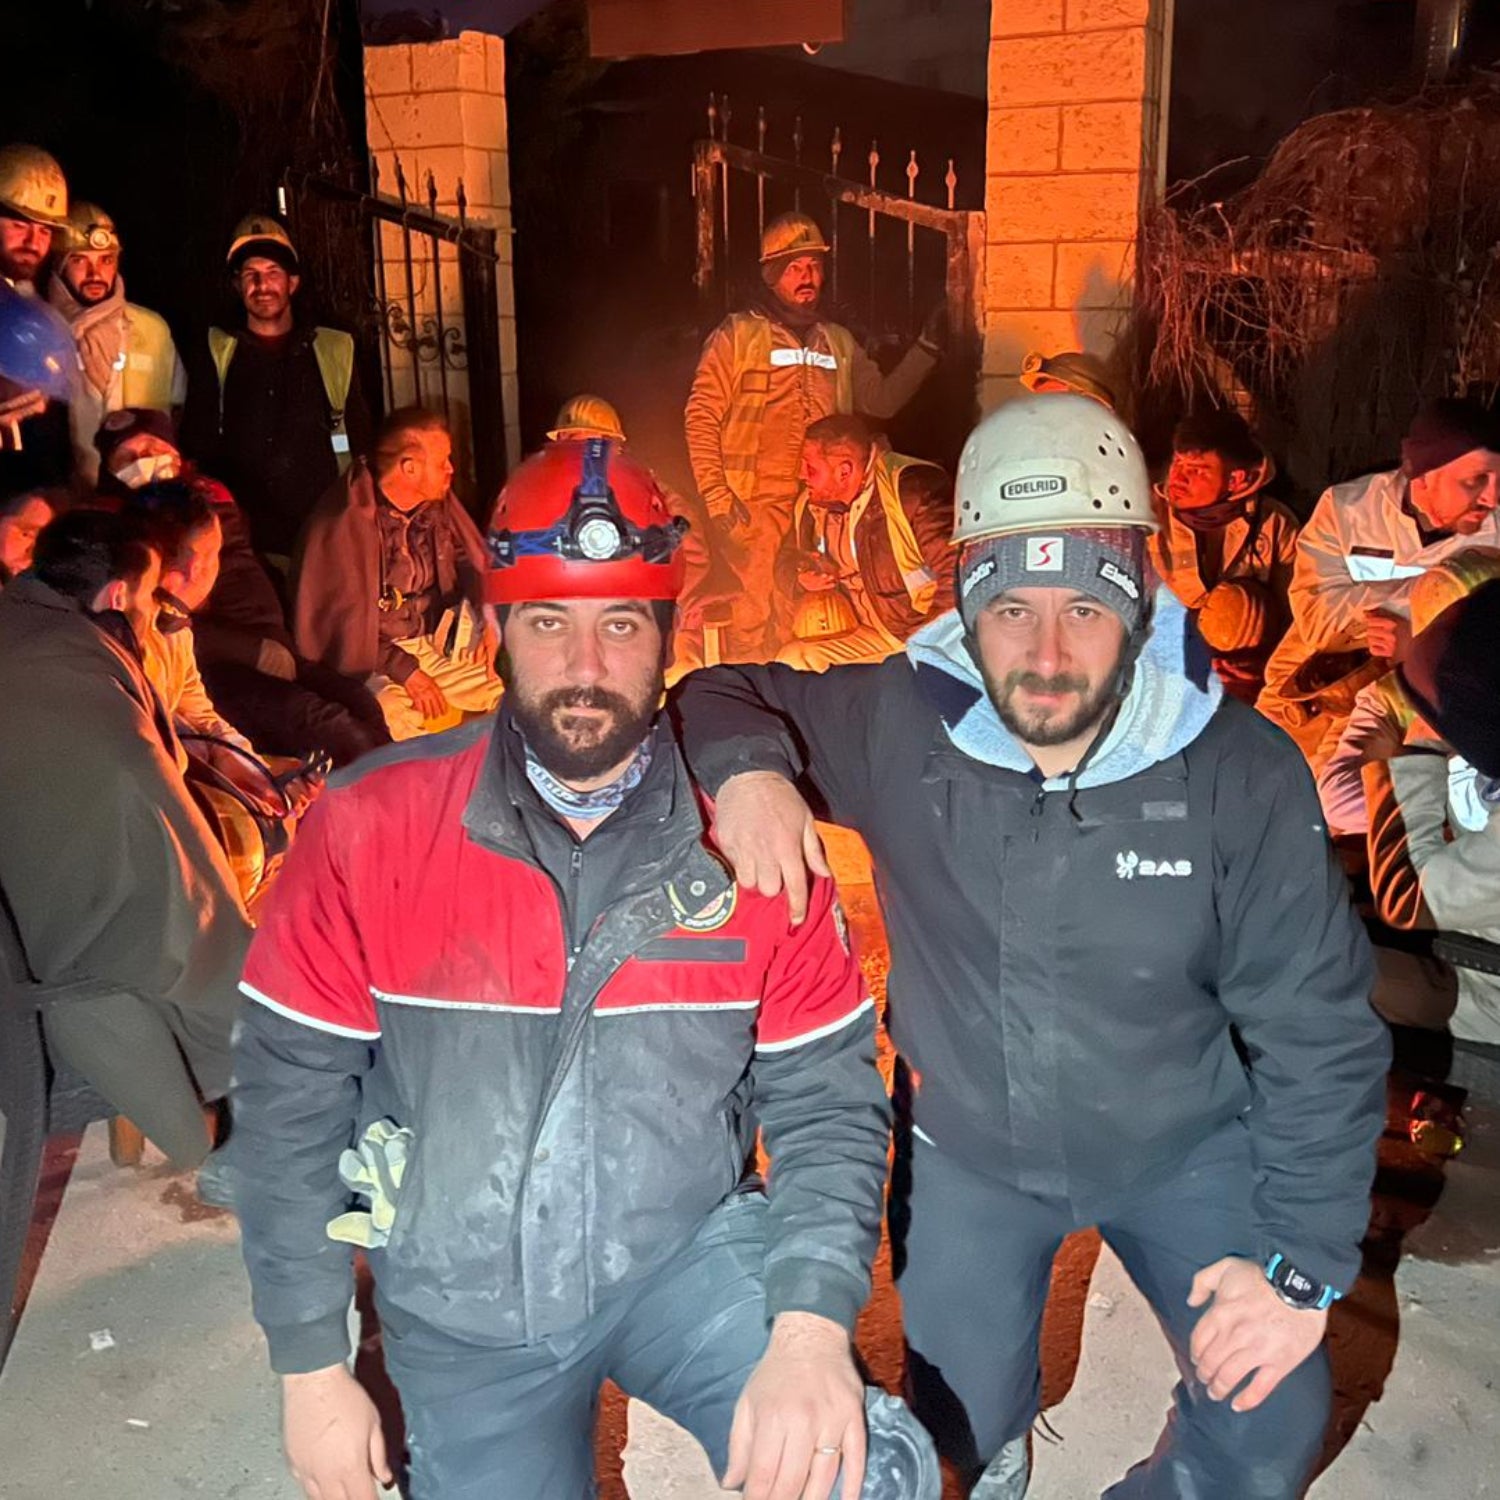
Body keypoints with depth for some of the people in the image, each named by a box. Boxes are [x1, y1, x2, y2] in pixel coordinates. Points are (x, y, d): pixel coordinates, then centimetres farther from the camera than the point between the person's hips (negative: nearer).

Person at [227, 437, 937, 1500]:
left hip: (688, 1252, 0)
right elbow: (291, 1101, -6)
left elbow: (825, 1099, -8)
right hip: (461, 1307, 1)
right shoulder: (371, 826, -14)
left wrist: (812, 1325, -23)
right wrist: (312, 1369, -2)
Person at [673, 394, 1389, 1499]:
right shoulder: (895, 724, -20)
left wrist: (1306, 1259, -16)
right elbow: (724, 695, -4)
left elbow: (1318, 1028, -14)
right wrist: (747, 768, -28)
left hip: (1186, 1147, 0)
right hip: (969, 1149, 1)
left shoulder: (1243, 772, -22)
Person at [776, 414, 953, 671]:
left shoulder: (911, 486, -16)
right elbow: (786, 561, 23)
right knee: (792, 659, -9)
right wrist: (801, 580, -2)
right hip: (872, 636, 7)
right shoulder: (812, 505, 7)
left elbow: (956, 571, -23)